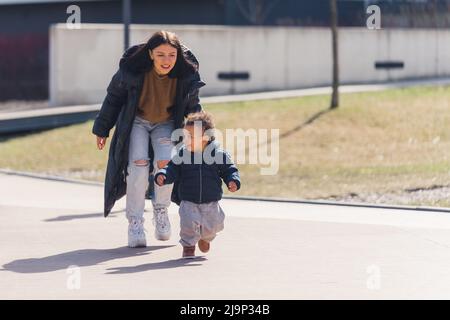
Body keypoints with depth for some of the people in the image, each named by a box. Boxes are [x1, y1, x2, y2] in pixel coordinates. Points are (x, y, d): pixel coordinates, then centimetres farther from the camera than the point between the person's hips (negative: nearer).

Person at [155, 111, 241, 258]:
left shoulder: (218, 154, -7)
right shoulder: (182, 155, -4)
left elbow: (229, 170, -1)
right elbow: (172, 169, -1)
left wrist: (233, 181, -20)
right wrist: (162, 176, -21)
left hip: (211, 203, 0)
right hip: (189, 202, 0)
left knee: (211, 226, 7)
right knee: (189, 222, -21)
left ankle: (205, 238, 44)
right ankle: (188, 246, 4)